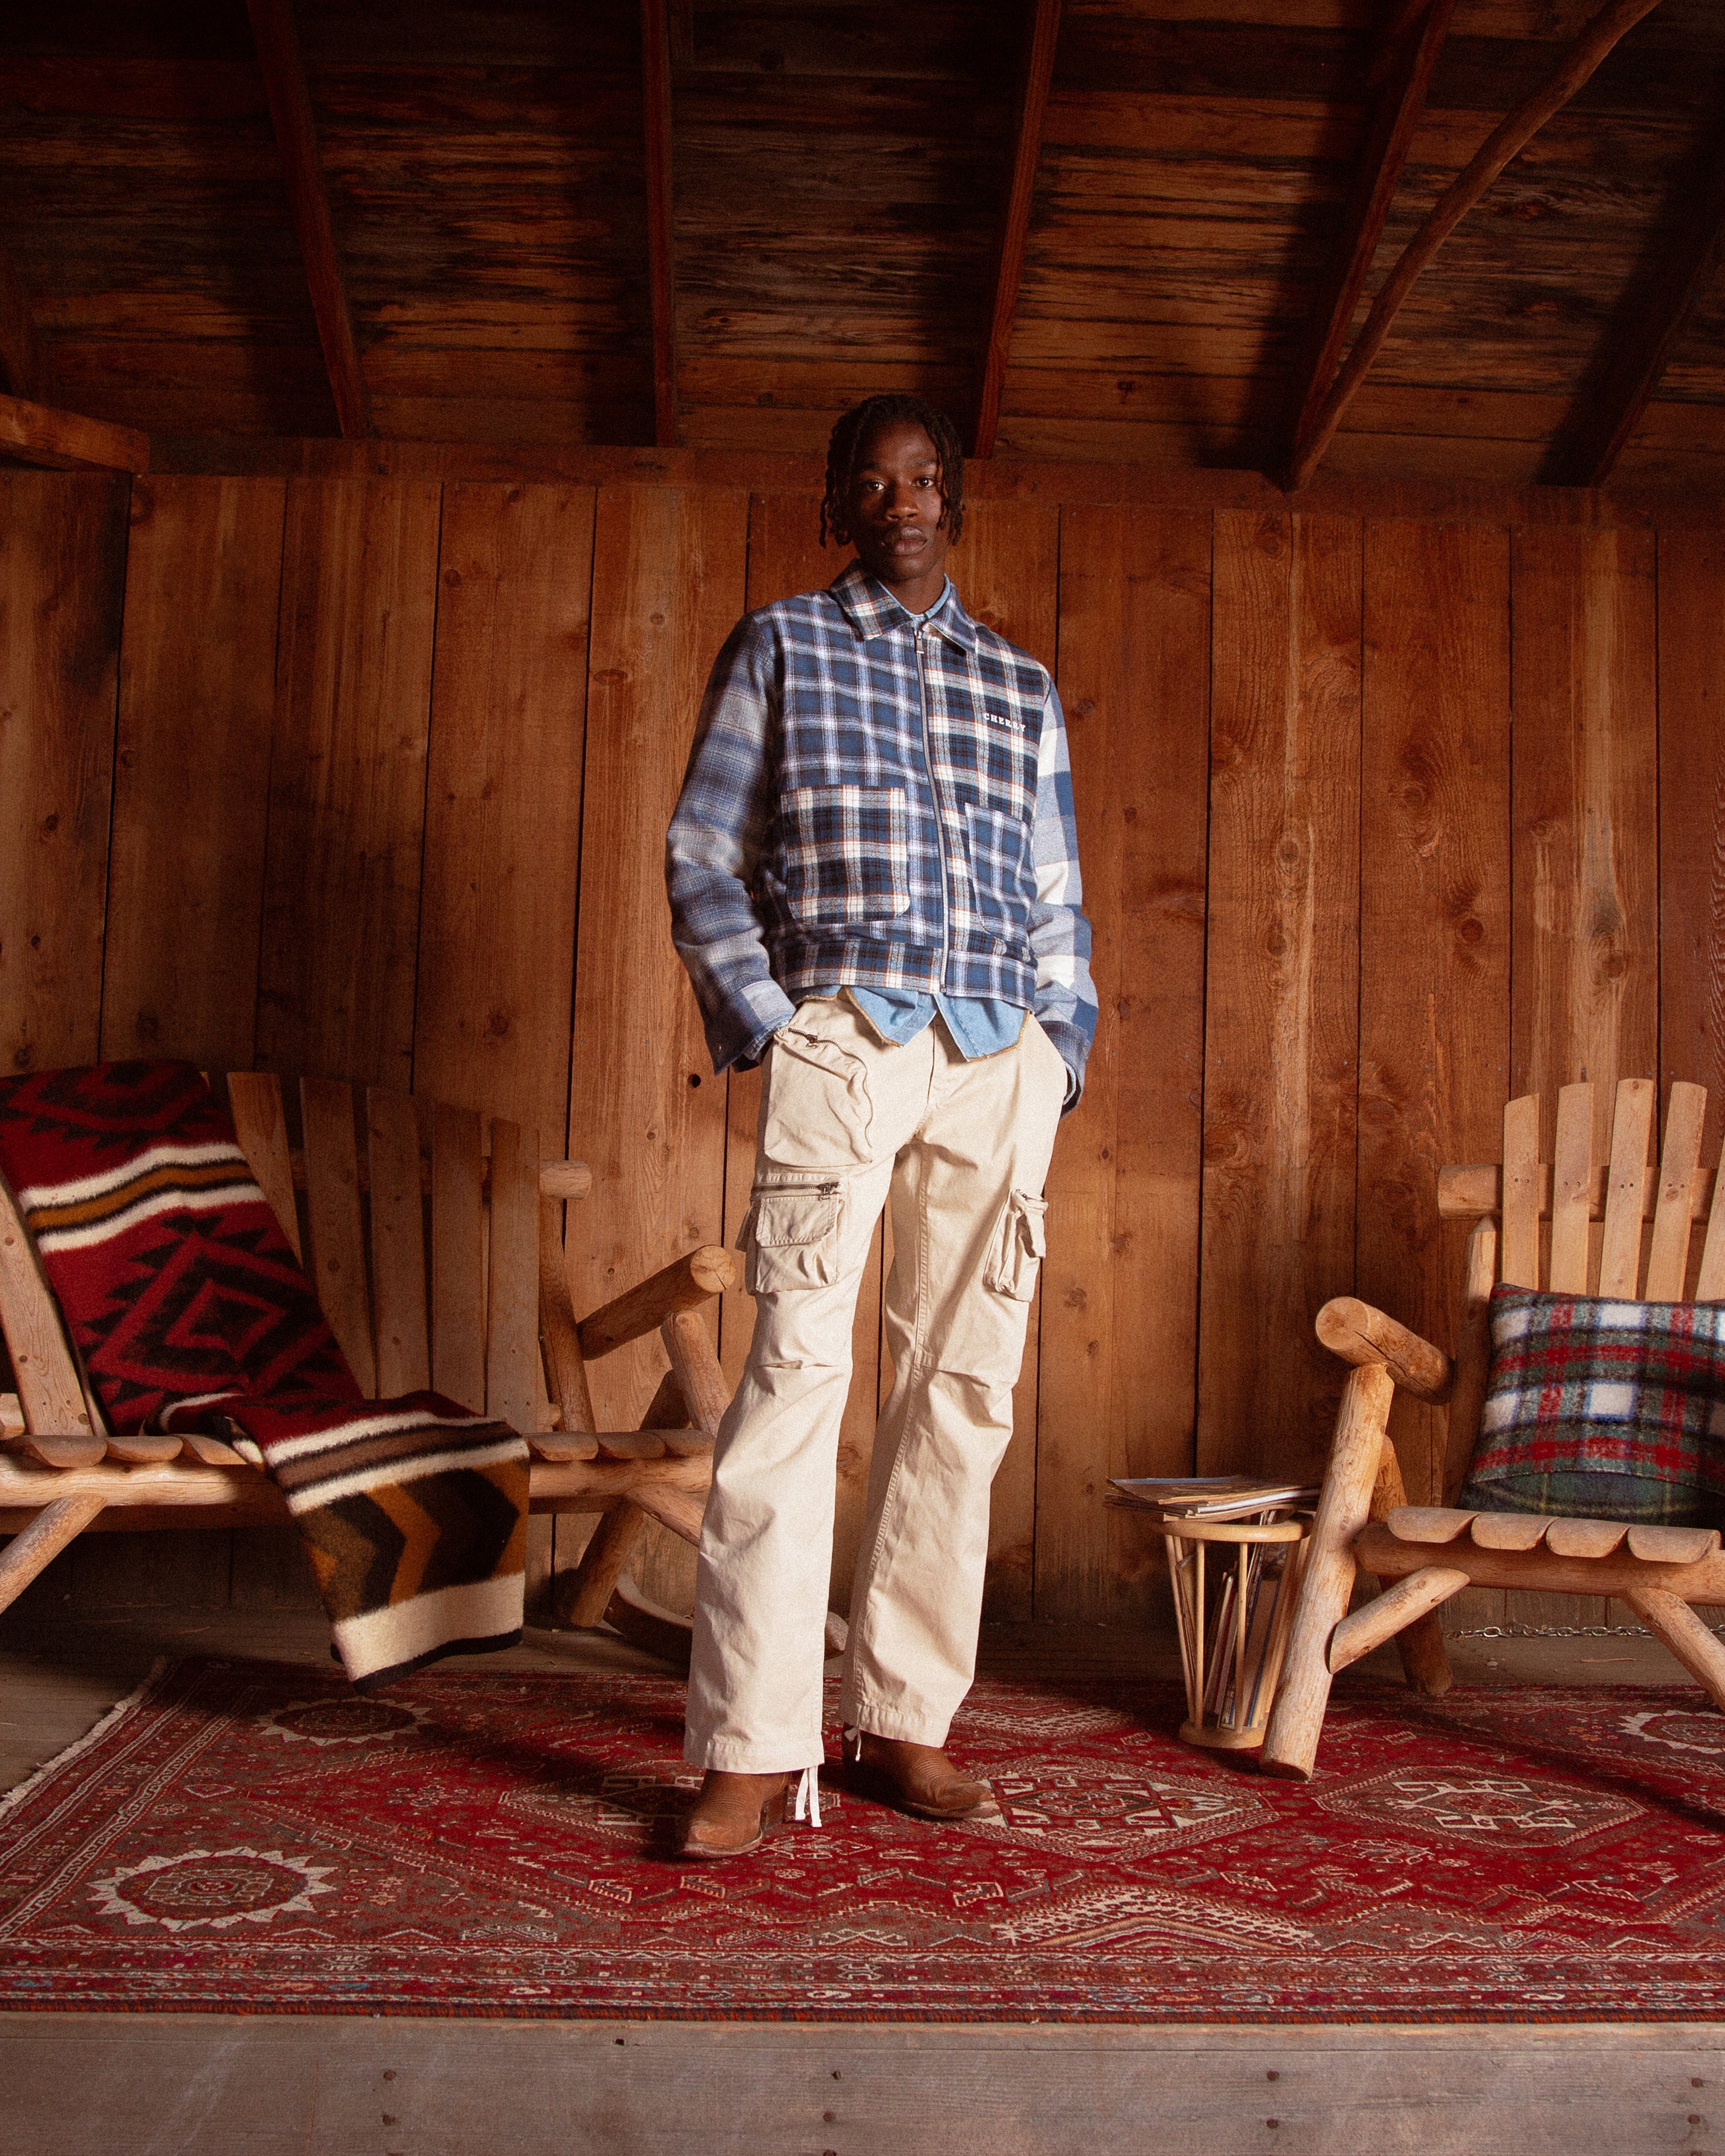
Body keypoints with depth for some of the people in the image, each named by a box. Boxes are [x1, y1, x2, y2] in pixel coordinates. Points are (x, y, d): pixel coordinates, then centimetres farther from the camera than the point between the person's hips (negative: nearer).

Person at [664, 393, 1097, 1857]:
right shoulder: (779, 647, 14)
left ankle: (904, 1721, 11)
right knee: (799, 1367, -12)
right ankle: (754, 1750, -7)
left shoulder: (1023, 687, 21)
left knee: (967, 1386, 1)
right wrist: (758, 1019, -5)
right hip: (843, 1037, -3)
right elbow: (703, 853, 7)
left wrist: (1061, 1050, 8)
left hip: (1002, 1059, 4)